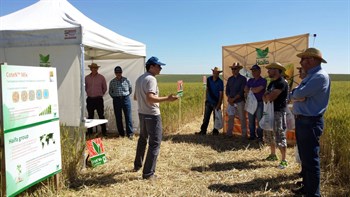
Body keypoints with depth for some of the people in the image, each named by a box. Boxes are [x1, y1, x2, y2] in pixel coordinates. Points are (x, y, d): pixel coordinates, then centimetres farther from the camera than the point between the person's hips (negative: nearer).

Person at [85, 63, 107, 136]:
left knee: (101, 115, -1)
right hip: (90, 99, 2)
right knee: (90, 116, 9)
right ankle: (89, 131, 18)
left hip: (98, 99, -2)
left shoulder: (101, 77, -1)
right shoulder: (87, 78, 5)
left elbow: (105, 88, 8)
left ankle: (104, 131, 4)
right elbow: (85, 87, 18)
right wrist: (88, 93, 14)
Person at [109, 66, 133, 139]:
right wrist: (114, 96, 7)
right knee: (118, 118, 5)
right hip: (116, 100, 2)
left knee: (128, 116, -5)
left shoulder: (126, 80, 3)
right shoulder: (112, 82, 6)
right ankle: (121, 133, 15)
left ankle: (130, 133, 0)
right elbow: (110, 91, 18)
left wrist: (126, 95, 7)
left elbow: (130, 89, 14)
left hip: (126, 99, -1)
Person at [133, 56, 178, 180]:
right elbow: (150, 98, -29)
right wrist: (167, 99, -29)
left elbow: (135, 97, 19)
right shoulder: (151, 79, -16)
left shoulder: (139, 79, 11)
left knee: (142, 139, 25)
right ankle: (148, 173, 0)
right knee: (155, 143, -2)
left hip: (142, 113, 9)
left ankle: (137, 165, 37)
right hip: (152, 115, -9)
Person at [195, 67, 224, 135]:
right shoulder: (208, 79, 3)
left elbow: (221, 94, -11)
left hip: (216, 103, -3)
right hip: (209, 102, 4)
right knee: (206, 117, 5)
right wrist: (206, 99, 12)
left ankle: (215, 131, 18)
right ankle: (203, 131, 11)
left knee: (216, 118, 6)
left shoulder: (220, 82, -10)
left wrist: (219, 104, -16)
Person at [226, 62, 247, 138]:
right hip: (231, 101, 4)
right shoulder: (230, 79, 12)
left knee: (242, 118, -1)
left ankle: (244, 134, 5)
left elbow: (242, 91, -10)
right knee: (230, 117, 6)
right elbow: (227, 90, 10)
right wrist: (229, 98, -7)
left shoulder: (243, 79, -2)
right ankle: (229, 133, 13)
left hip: (239, 101, -4)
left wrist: (233, 99, -14)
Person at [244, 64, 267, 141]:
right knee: (251, 120, 7)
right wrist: (254, 90, -10)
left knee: (259, 120, -1)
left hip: (259, 103, -5)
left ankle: (260, 136, 7)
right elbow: (245, 89, 3)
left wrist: (250, 89, -1)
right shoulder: (250, 80, 14)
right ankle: (252, 135, 16)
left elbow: (257, 90, -16)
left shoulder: (263, 80, -4)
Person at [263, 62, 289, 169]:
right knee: (269, 135, 17)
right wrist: (268, 96, -11)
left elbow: (271, 97, -22)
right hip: (270, 111, 10)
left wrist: (267, 96, -1)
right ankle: (273, 155, 32)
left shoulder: (282, 83, -16)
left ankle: (284, 160, 3)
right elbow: (264, 97, 10)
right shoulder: (272, 82, 15)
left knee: (280, 137, -6)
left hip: (279, 112, -10)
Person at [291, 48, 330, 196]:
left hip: (310, 122, -10)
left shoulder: (320, 76, -16)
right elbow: (292, 96, 12)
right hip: (302, 120, 10)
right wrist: (297, 95, -10)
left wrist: (295, 92, -1)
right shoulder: (309, 77, 16)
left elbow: (299, 94, -23)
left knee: (311, 160, -2)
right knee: (304, 157, 18)